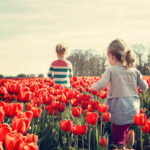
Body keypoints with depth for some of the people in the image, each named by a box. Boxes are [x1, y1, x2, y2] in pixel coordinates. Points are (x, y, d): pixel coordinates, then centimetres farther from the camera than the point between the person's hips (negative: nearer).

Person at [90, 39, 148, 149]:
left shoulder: (111, 71, -5)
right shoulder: (134, 71, 8)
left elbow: (101, 85, -17)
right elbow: (144, 87, 11)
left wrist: (93, 86, 4)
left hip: (119, 110, -4)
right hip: (134, 111, 5)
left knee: (118, 138, 4)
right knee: (125, 132, 18)